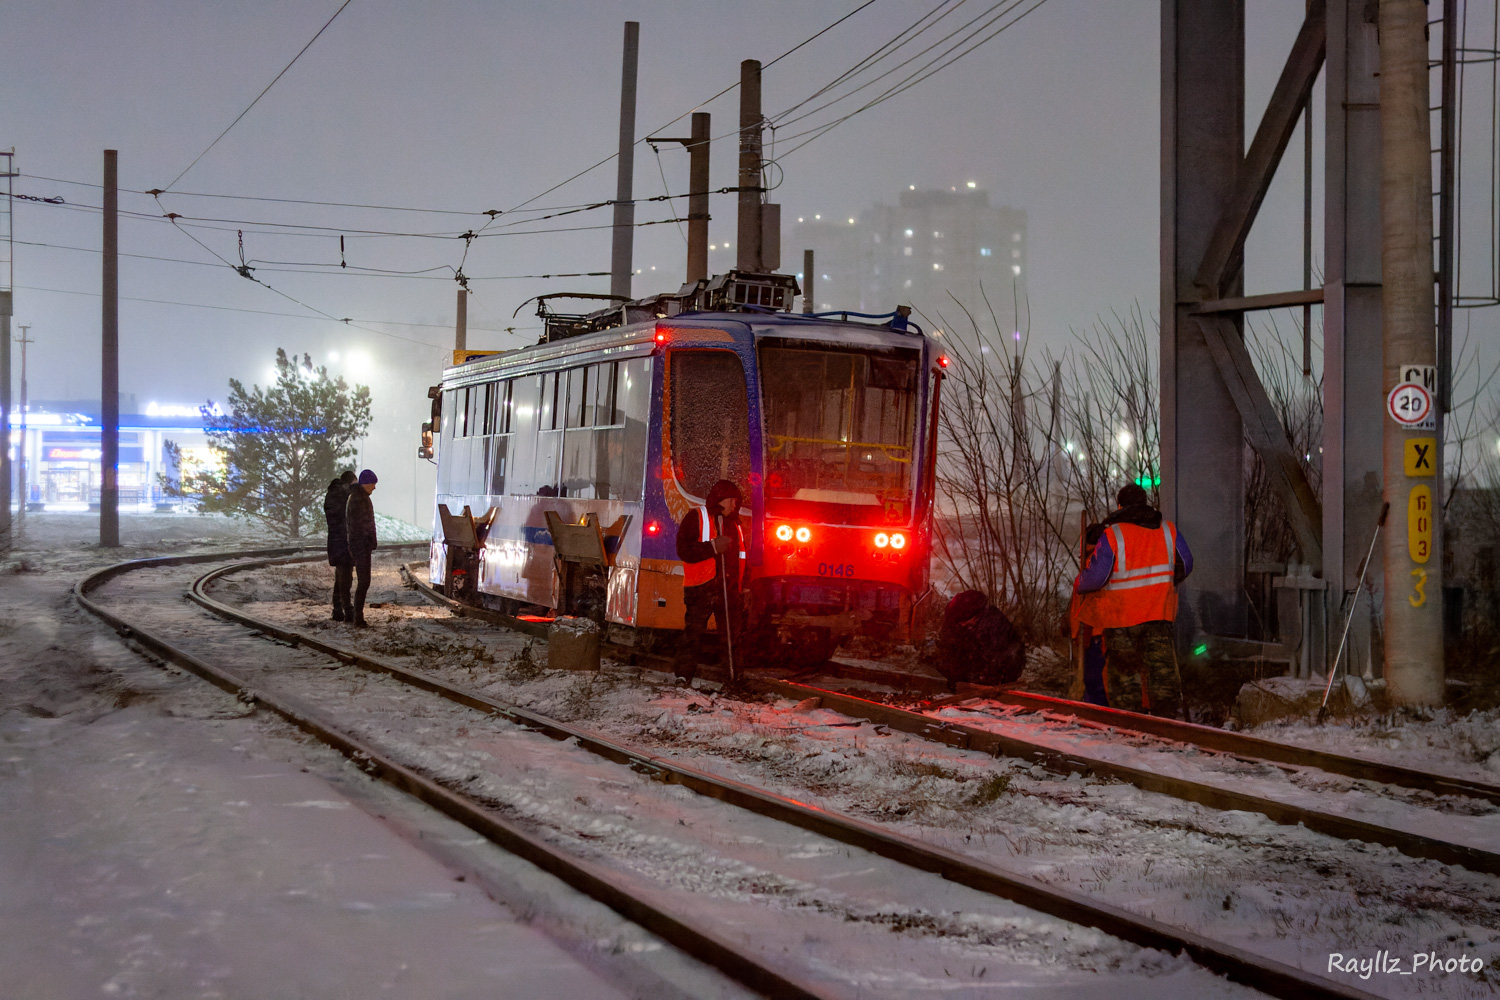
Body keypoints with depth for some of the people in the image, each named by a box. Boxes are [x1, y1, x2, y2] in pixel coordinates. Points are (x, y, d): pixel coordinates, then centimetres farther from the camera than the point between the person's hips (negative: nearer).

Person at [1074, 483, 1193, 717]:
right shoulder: (1168, 529, 3)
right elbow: (1185, 565, 13)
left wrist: (1079, 585, 7)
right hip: (1159, 611, 3)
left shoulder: (1112, 535, -11)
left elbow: (1095, 576, -14)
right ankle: (1166, 717, 6)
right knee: (1161, 668, 8)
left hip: (1121, 614, -3)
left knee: (1124, 671, 6)